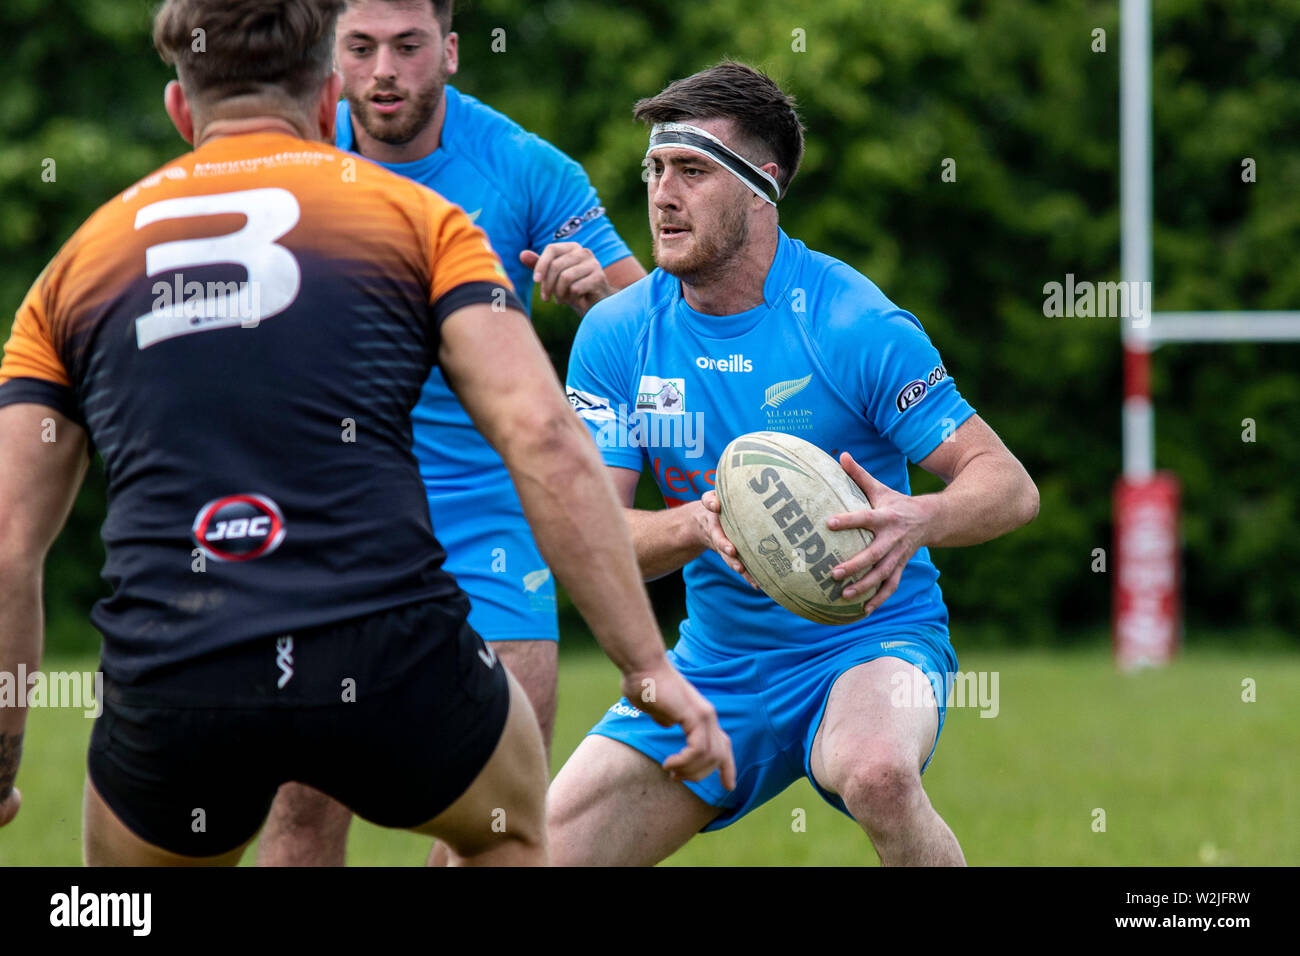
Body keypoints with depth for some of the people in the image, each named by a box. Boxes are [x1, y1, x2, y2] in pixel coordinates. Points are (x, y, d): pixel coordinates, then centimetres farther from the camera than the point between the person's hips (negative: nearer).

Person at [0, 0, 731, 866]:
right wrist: (649, 664, -2)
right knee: (511, 829, 31)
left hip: (167, 690, 1)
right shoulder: (415, 218, 11)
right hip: (391, 661, -1)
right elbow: (546, 443, -2)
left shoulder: (78, 264, 17)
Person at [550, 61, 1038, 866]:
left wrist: (917, 521, -40)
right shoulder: (616, 334, -4)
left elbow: (1010, 485, -17)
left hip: (869, 641, -4)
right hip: (717, 663, 4)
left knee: (876, 772, -37)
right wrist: (698, 524, -30)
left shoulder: (854, 324, -16)